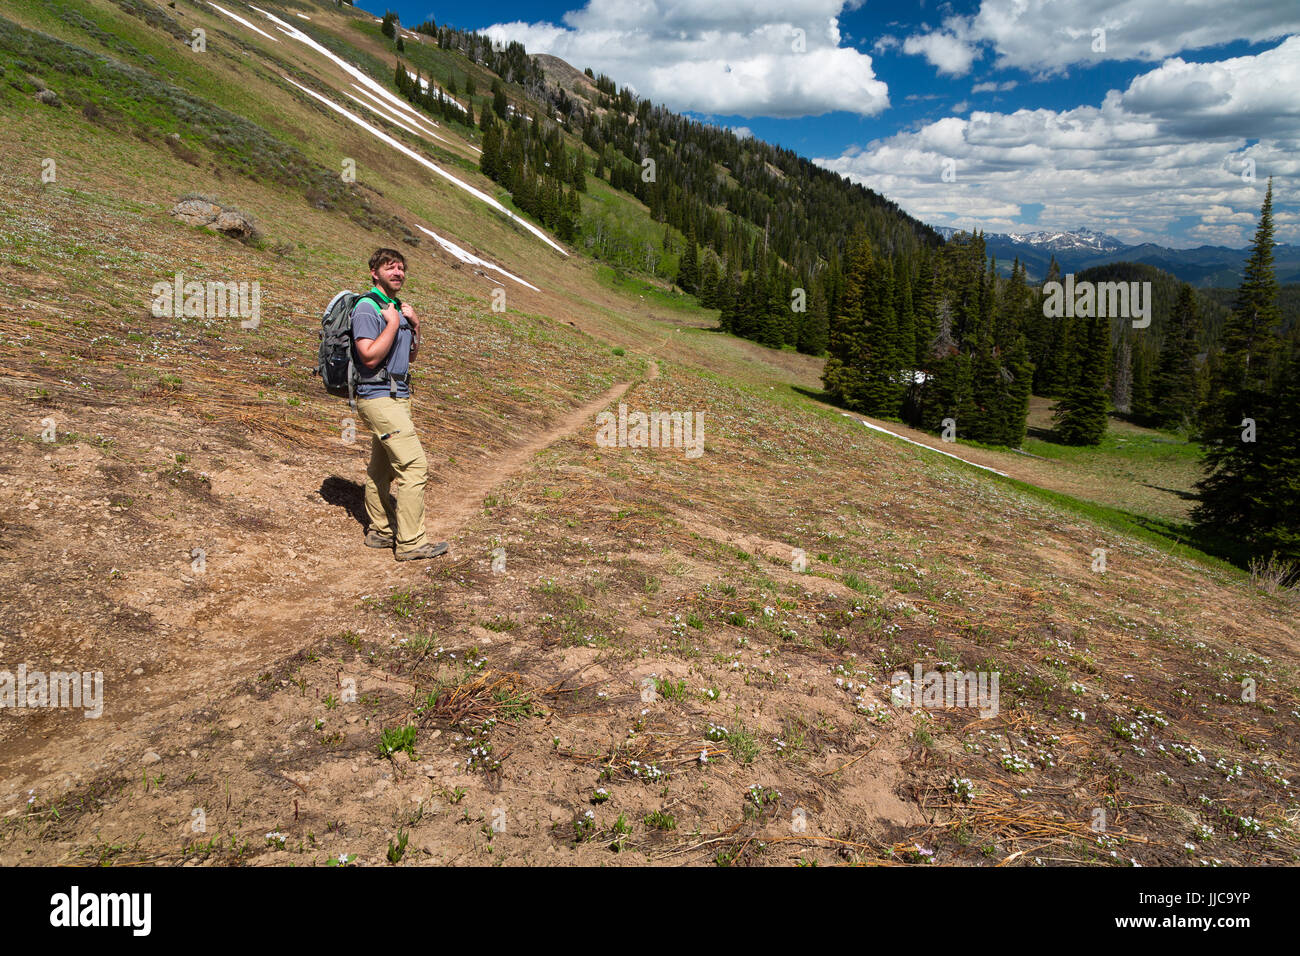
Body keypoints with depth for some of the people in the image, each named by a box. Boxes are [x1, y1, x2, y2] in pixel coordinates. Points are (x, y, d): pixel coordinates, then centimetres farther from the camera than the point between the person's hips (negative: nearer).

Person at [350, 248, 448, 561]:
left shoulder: (398, 307, 16)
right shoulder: (367, 307, -13)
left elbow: (410, 357, 19)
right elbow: (370, 357, -22)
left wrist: (415, 326, 5)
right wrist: (393, 324, -18)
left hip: (397, 396, 9)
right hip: (378, 397, -9)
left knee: (381, 469, 15)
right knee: (414, 466, -12)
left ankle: (379, 531, 25)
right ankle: (410, 543, -7)